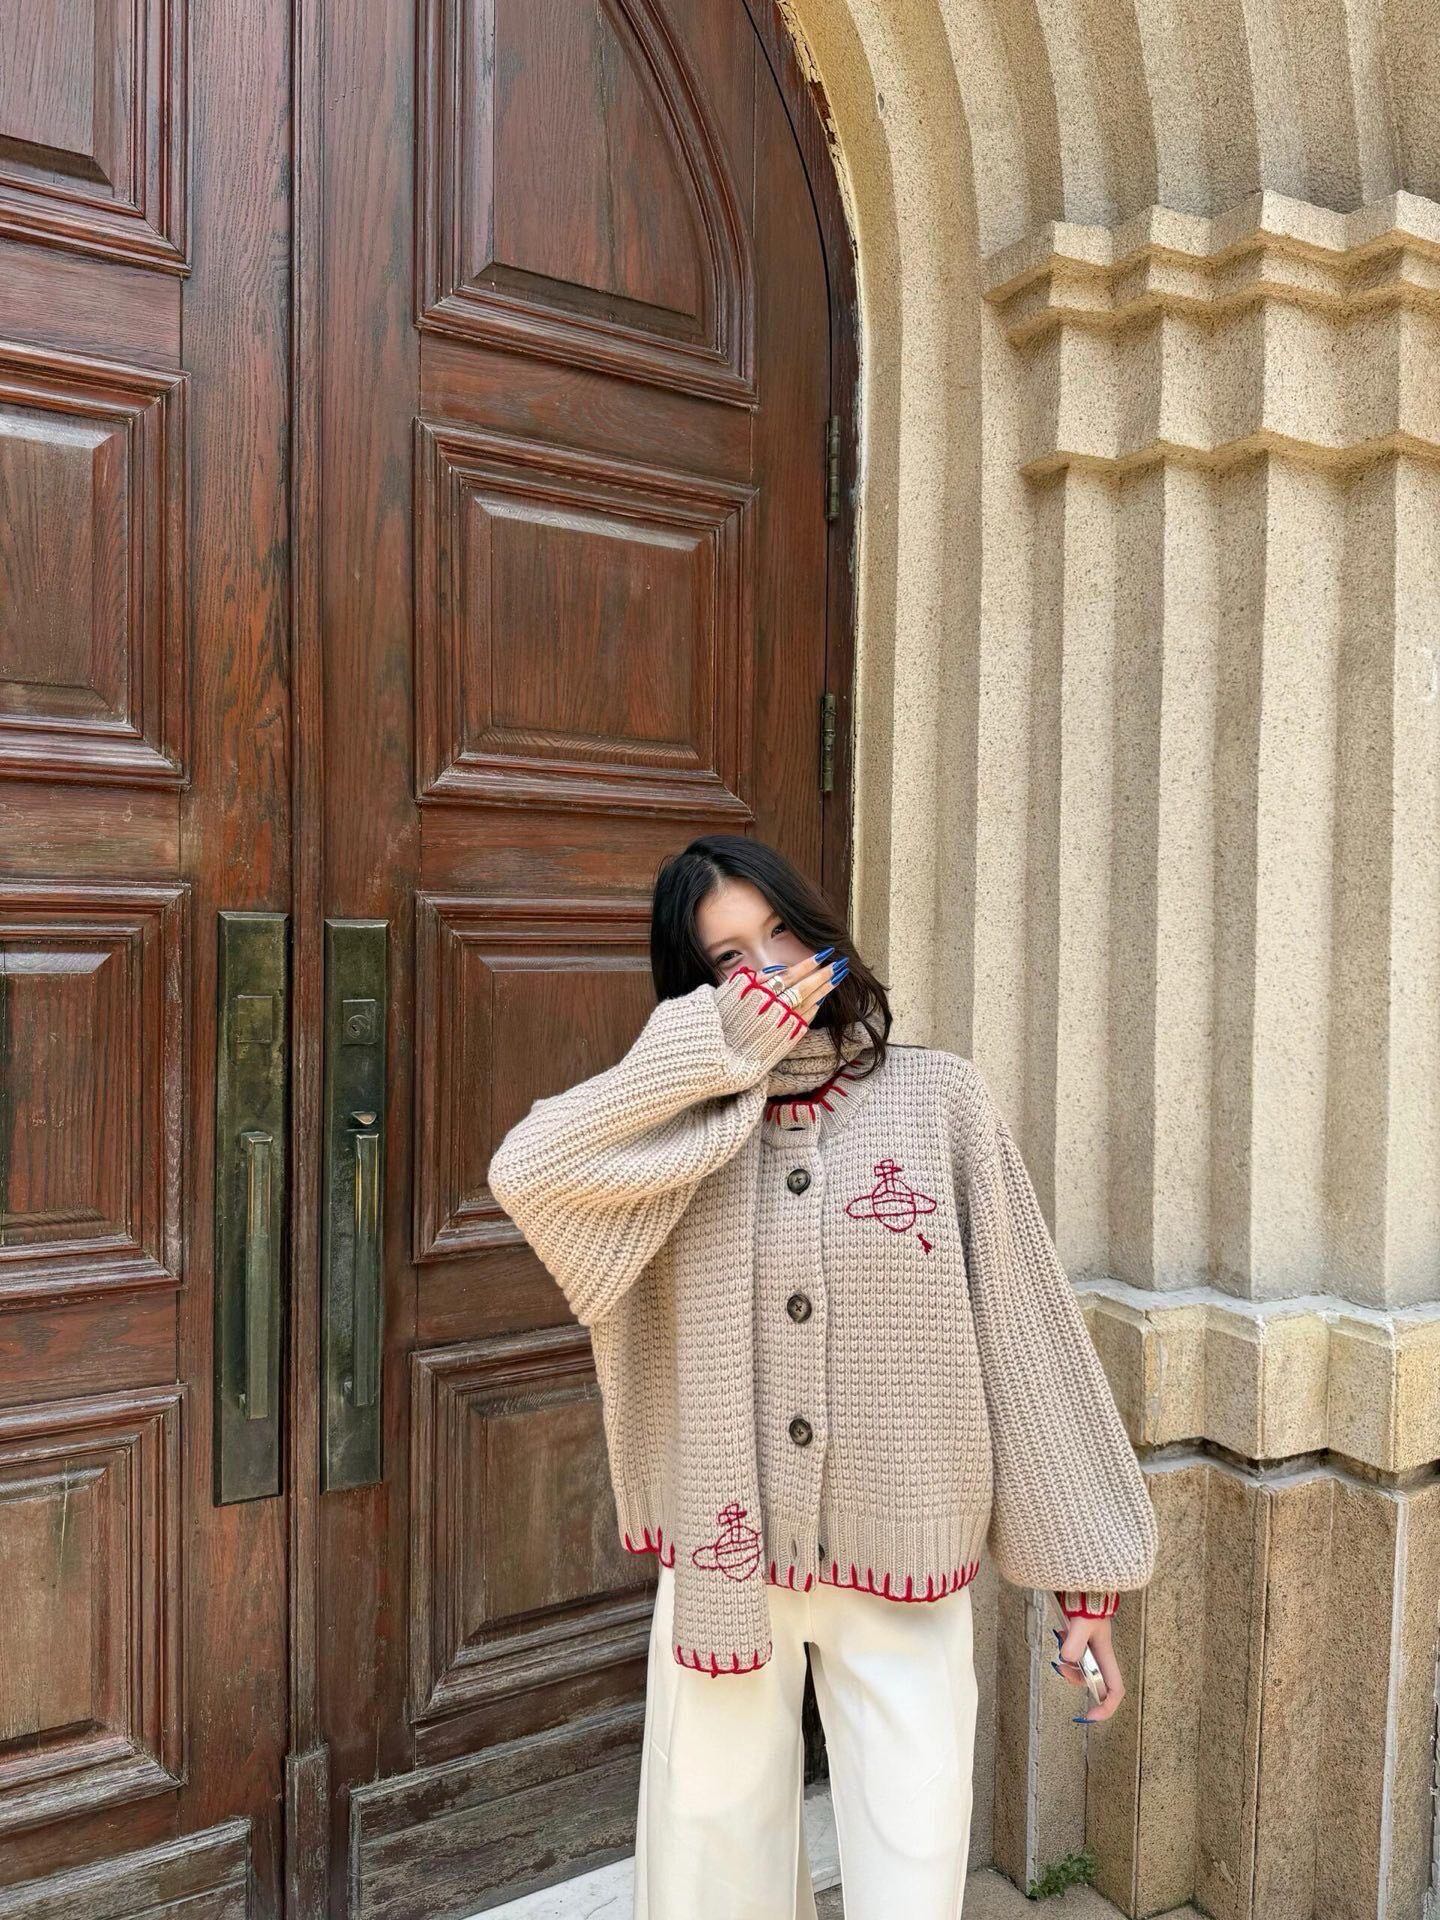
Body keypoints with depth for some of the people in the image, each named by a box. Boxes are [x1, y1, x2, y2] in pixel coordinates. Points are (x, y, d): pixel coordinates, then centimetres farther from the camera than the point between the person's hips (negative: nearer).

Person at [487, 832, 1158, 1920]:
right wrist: (724, 1043, -20)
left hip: (904, 1577, -1)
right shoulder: (678, 1128, -3)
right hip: (722, 1565, 1)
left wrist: (1087, 1573, -3)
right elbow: (527, 1172, -23)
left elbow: (1029, 1334, -4)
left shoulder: (941, 1100, -6)